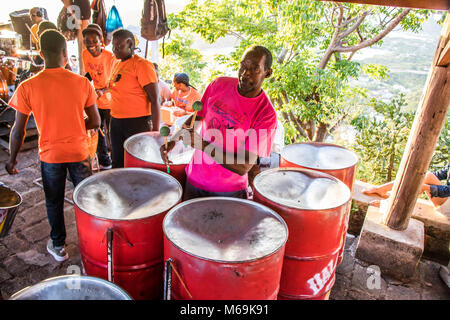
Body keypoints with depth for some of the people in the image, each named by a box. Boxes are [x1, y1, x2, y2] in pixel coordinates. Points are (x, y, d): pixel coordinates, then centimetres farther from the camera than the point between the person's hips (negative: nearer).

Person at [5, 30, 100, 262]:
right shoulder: (82, 83, -12)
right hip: (79, 152, 0)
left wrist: (12, 158, 6)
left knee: (54, 202, 18)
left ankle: (58, 247, 34)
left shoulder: (27, 88, -13)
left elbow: (18, 131, -8)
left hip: (50, 155, 0)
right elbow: (95, 122, -6)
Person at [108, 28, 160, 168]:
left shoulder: (142, 65, -12)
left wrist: (155, 131, -20)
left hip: (137, 123, -8)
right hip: (116, 122, 8)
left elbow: (155, 99, -16)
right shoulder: (118, 64, 14)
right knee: (117, 163, 15)